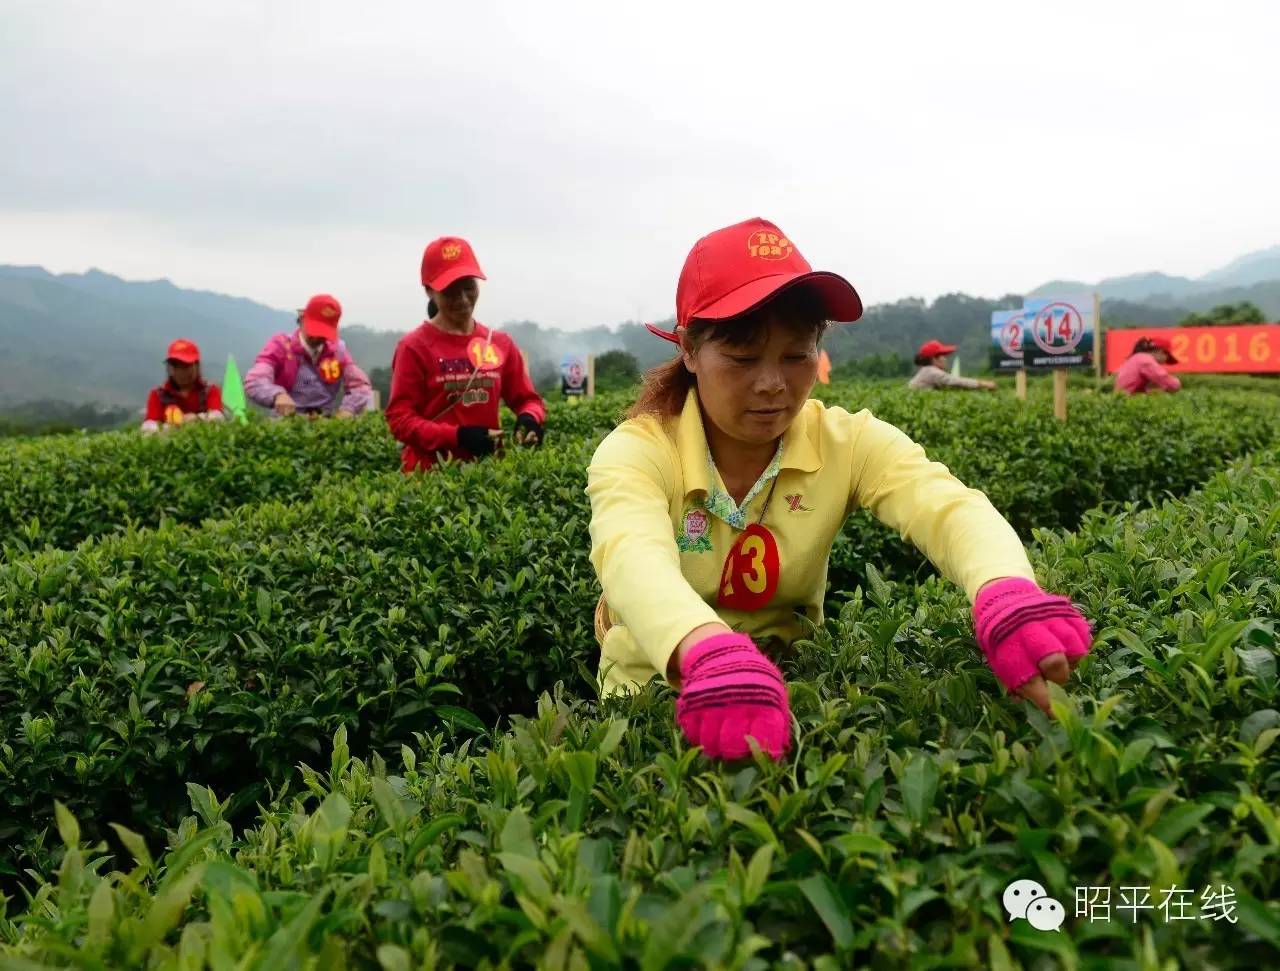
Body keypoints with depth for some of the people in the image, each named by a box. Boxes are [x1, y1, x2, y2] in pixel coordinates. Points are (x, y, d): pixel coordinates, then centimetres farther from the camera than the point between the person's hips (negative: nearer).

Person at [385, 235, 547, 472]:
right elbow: (399, 419, -8)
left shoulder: (501, 344, 8)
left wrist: (529, 418, -10)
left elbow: (528, 399, 13)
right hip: (430, 471, -4)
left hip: (489, 467, 4)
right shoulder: (414, 347, -5)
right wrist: (457, 436, -20)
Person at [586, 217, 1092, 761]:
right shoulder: (637, 451, -16)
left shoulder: (847, 442, -9)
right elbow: (633, 555, -37)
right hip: (655, 697, -1)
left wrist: (1008, 593, -49)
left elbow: (953, 508, -26)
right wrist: (711, 653, -57)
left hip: (793, 688, 2)